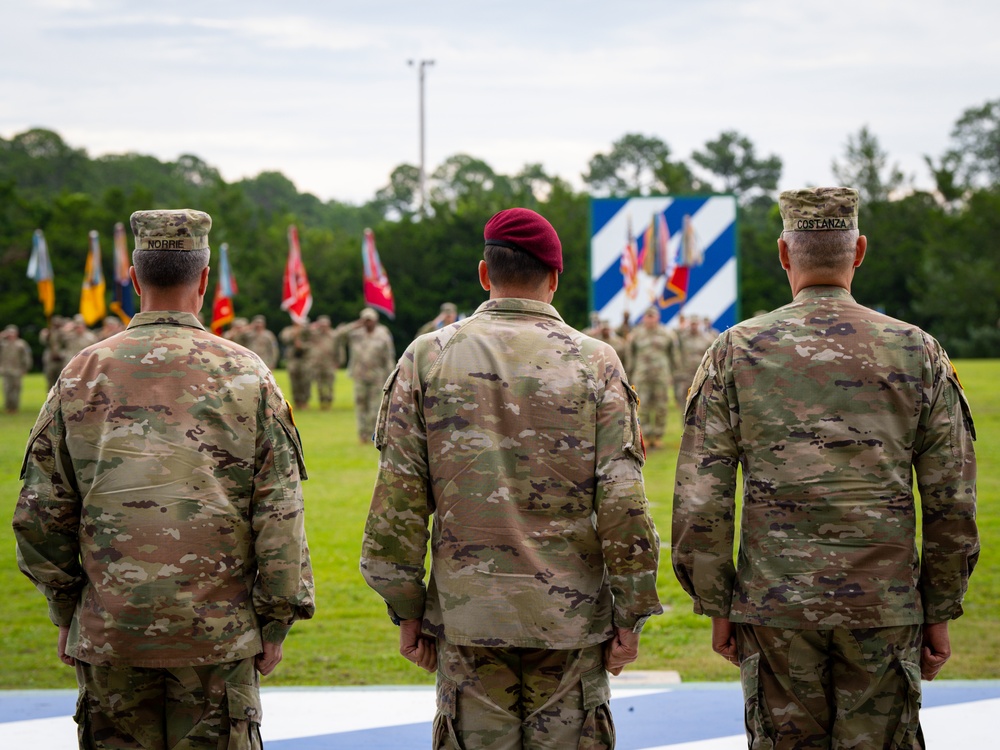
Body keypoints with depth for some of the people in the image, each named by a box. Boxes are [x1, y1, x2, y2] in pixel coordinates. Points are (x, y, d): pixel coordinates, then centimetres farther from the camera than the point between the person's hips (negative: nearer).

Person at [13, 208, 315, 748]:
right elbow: (280, 516, -4)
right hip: (218, 630, -1)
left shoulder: (83, 376, 1)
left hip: (107, 629, 1)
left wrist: (65, 613, 14)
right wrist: (275, 623, 4)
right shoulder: (246, 376, -3)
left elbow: (40, 515, 3)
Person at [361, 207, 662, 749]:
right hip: (572, 621, -1)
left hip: (466, 615, 1)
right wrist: (630, 616, 2)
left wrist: (407, 609, 7)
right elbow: (623, 505, -5)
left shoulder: (428, 358, 1)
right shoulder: (595, 363, -2)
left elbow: (398, 497, 0)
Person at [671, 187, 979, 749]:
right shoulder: (918, 353, 0)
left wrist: (717, 608, 6)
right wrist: (940, 612, 9)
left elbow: (700, 501, -3)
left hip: (775, 604, 0)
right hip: (885, 608, 0)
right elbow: (954, 502, 1)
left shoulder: (736, 352, -1)